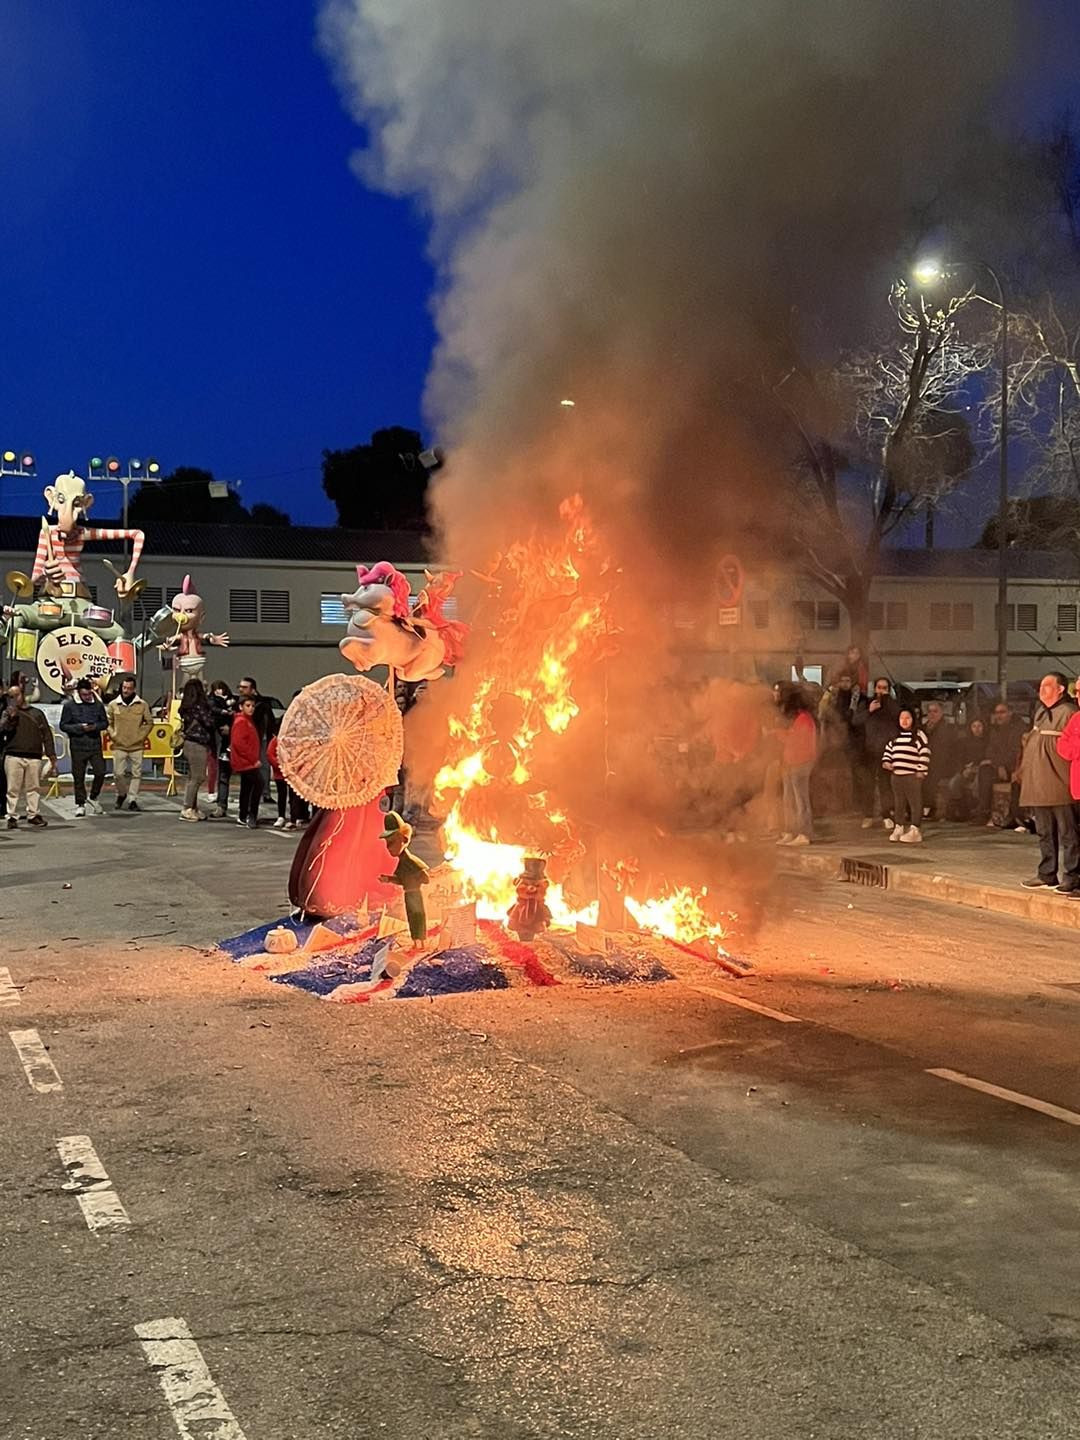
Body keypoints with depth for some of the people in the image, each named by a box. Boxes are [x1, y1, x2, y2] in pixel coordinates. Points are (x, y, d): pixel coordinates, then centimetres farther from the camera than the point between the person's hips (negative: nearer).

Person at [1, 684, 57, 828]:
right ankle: (12, 817, 3)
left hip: (34, 757, 1)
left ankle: (32, 815, 13)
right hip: (13, 756, -1)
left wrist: (52, 755, 6)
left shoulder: (37, 713, 13)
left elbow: (46, 735, 12)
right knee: (13, 789, -2)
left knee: (34, 788, 4)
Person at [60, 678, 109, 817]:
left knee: (100, 772, -4)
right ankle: (80, 804, 14)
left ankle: (93, 798, 19)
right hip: (78, 746, -2)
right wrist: (80, 728, -16)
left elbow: (105, 723, 11)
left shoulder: (98, 705, 6)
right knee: (79, 777, 3)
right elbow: (63, 725, -2)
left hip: (95, 745, 2)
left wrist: (95, 727, -11)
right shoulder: (69, 705, -2)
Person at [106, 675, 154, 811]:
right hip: (119, 746, 0)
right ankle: (121, 794, 24)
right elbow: (108, 723, 10)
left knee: (136, 773, 1)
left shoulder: (142, 705, 0)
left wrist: (141, 736, 1)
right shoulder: (113, 704, 1)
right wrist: (113, 735, 0)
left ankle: (132, 799, 10)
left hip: (136, 746, 0)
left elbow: (149, 722, 8)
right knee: (118, 773, -1)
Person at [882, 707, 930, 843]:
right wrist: (886, 762, 9)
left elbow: (925, 753, -10)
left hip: (912, 775, -6)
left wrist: (921, 770, -13)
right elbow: (888, 750, 26)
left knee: (914, 802, -4)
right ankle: (899, 827, 21)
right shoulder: (895, 737, 15)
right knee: (898, 802, 12)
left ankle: (914, 829, -2)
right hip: (896, 775, 7)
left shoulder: (919, 735, -5)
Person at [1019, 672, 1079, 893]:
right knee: (1044, 833, 14)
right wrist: (1024, 770, 18)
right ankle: (1047, 874, 22)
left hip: (1059, 785, -9)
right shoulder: (1040, 712, 17)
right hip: (1038, 785, 9)